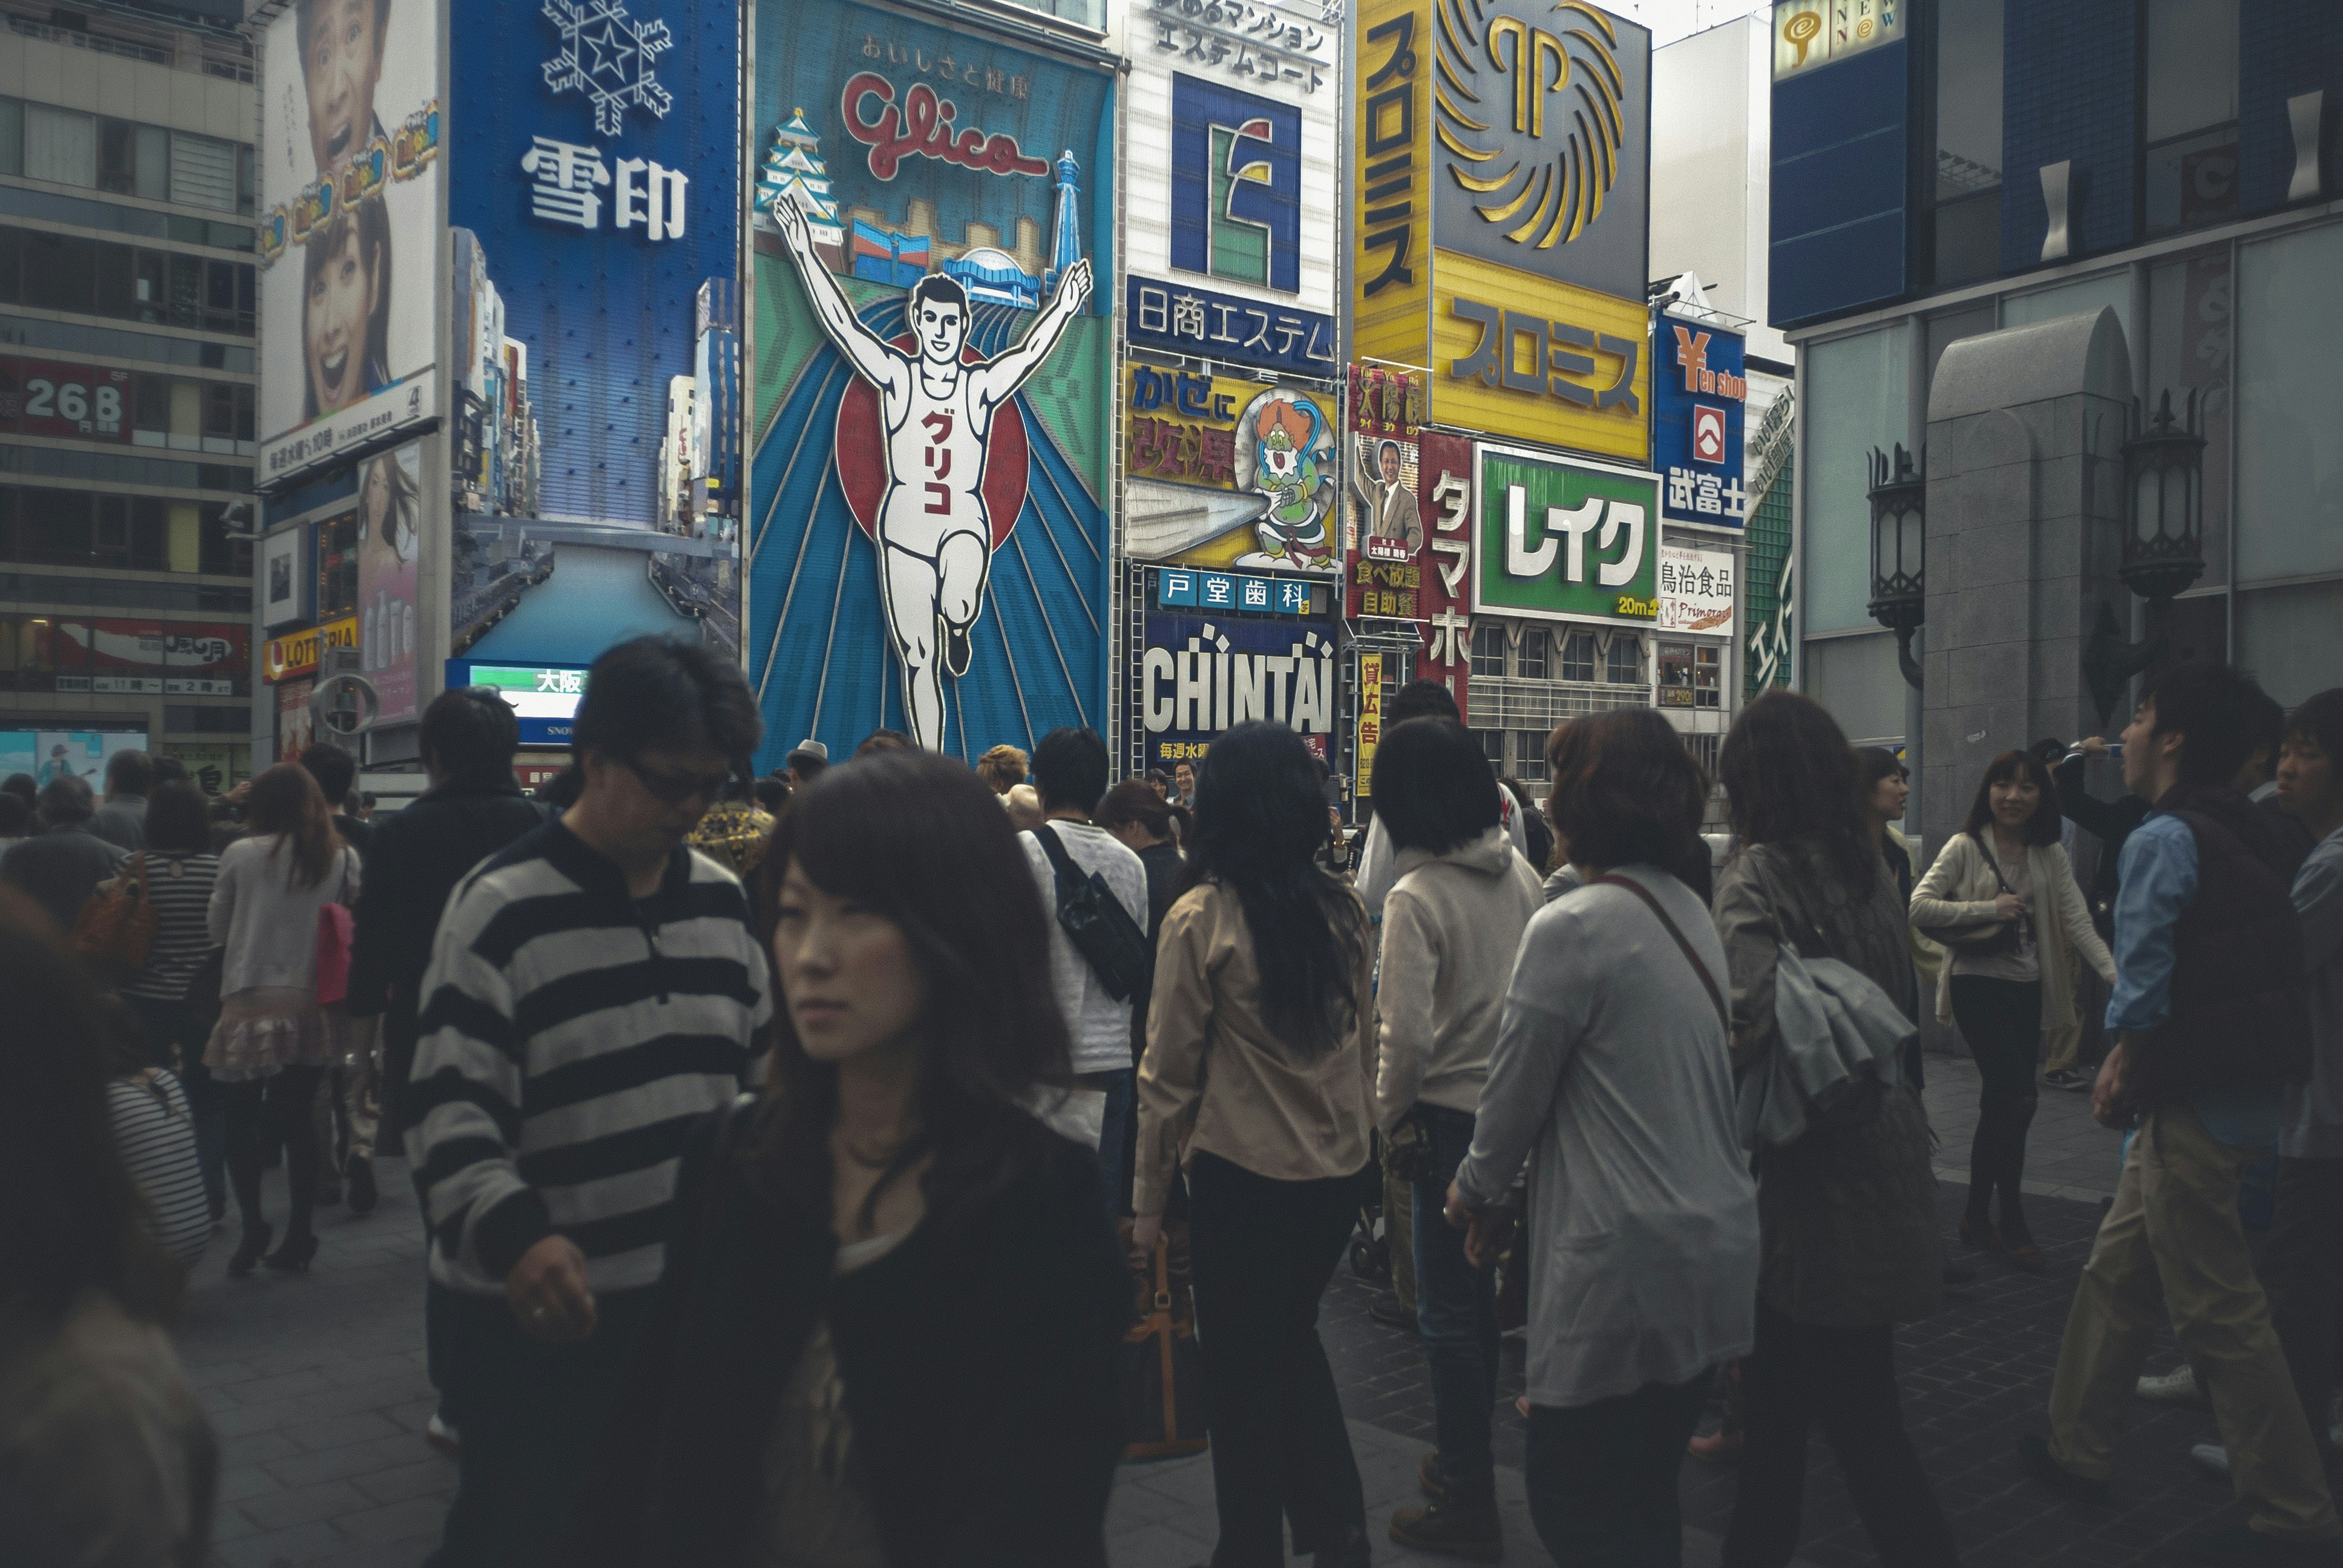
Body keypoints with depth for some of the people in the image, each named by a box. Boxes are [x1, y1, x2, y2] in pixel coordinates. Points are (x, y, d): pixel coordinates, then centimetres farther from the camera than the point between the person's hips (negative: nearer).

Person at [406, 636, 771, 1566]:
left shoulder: (719, 899, 5)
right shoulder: (503, 908, -13)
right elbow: (450, 1107, -17)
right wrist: (512, 1235, -32)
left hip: (692, 1297, 6)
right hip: (534, 1314, -5)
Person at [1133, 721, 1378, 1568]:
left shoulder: (1200, 918, -14)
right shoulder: (1343, 911, -1)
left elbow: (1169, 1075, -11)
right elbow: (1364, 1045, 8)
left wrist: (1149, 1199, -2)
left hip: (1240, 1176, -5)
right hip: (1337, 1172, 5)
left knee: (1241, 1369, 12)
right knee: (1294, 1340, 24)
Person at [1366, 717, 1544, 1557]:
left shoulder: (1416, 898, -18)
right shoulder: (1521, 874, 0)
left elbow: (1405, 1034, -21)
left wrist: (1385, 1115, -5)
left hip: (1451, 1114, -7)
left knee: (1449, 1307, 5)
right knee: (1478, 1287, 21)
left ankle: (1469, 1503, 16)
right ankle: (1468, 1452, 37)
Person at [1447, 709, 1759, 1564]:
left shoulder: (1571, 926, -18)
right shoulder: (1692, 913, 9)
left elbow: (1516, 1094, -10)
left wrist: (1476, 1192, 10)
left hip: (1625, 1266, -9)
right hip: (1717, 1246, 9)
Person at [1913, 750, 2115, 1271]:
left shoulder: (2050, 856, 7)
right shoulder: (1966, 847, -6)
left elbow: (2077, 921, -2)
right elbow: (1919, 906, -14)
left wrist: (2114, 972, -16)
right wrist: (1990, 908, -19)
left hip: (2028, 989, 5)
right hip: (1978, 984, -5)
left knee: (1999, 1106, 11)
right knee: (2018, 1097, -13)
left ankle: (1978, 1219, 23)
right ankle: (2013, 1221, 0)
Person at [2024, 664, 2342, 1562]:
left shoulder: (2165, 837, -16)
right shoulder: (2247, 834, 13)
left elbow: (2143, 983, -20)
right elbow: (2270, 970, 17)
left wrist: (2120, 1068, -3)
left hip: (2193, 1102, -10)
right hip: (2246, 1086, 10)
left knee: (2217, 1307, 0)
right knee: (2119, 1271, 18)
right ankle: (2079, 1446, 29)